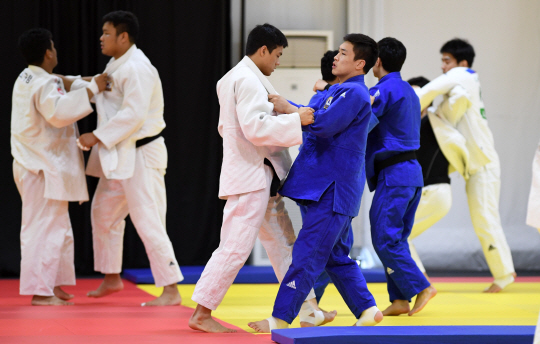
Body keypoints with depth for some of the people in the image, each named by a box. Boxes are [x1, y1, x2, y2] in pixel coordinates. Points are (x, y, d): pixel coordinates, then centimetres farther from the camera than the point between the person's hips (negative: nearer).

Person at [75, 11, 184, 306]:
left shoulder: (137, 69, -20)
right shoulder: (117, 65, 14)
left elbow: (133, 115, -26)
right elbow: (98, 91, 18)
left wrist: (97, 137, -22)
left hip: (141, 155, -11)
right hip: (118, 155, 11)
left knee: (147, 221, -12)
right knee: (103, 213, 19)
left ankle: (171, 290, -9)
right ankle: (112, 278, 34)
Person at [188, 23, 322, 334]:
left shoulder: (234, 78, 17)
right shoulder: (248, 81, -16)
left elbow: (226, 127, 22)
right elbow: (256, 128, -25)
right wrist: (296, 119, -20)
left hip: (259, 177, 11)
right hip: (251, 176, -11)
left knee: (283, 242, 15)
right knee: (236, 246, -10)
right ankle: (202, 314, -6)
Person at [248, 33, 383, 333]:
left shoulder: (354, 93, -15)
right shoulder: (338, 91, 18)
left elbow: (323, 125, -23)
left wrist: (288, 109, -12)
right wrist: (279, 102, 10)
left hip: (333, 190, -10)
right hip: (325, 186, 10)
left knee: (307, 255, -8)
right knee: (336, 256, 15)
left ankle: (281, 319, -7)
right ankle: (367, 310, 19)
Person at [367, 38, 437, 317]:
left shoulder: (384, 90, -12)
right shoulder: (409, 91, 18)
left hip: (394, 175, -9)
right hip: (412, 171, 9)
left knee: (384, 239, -7)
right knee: (396, 238, 12)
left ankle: (420, 287, -9)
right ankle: (399, 300, 11)